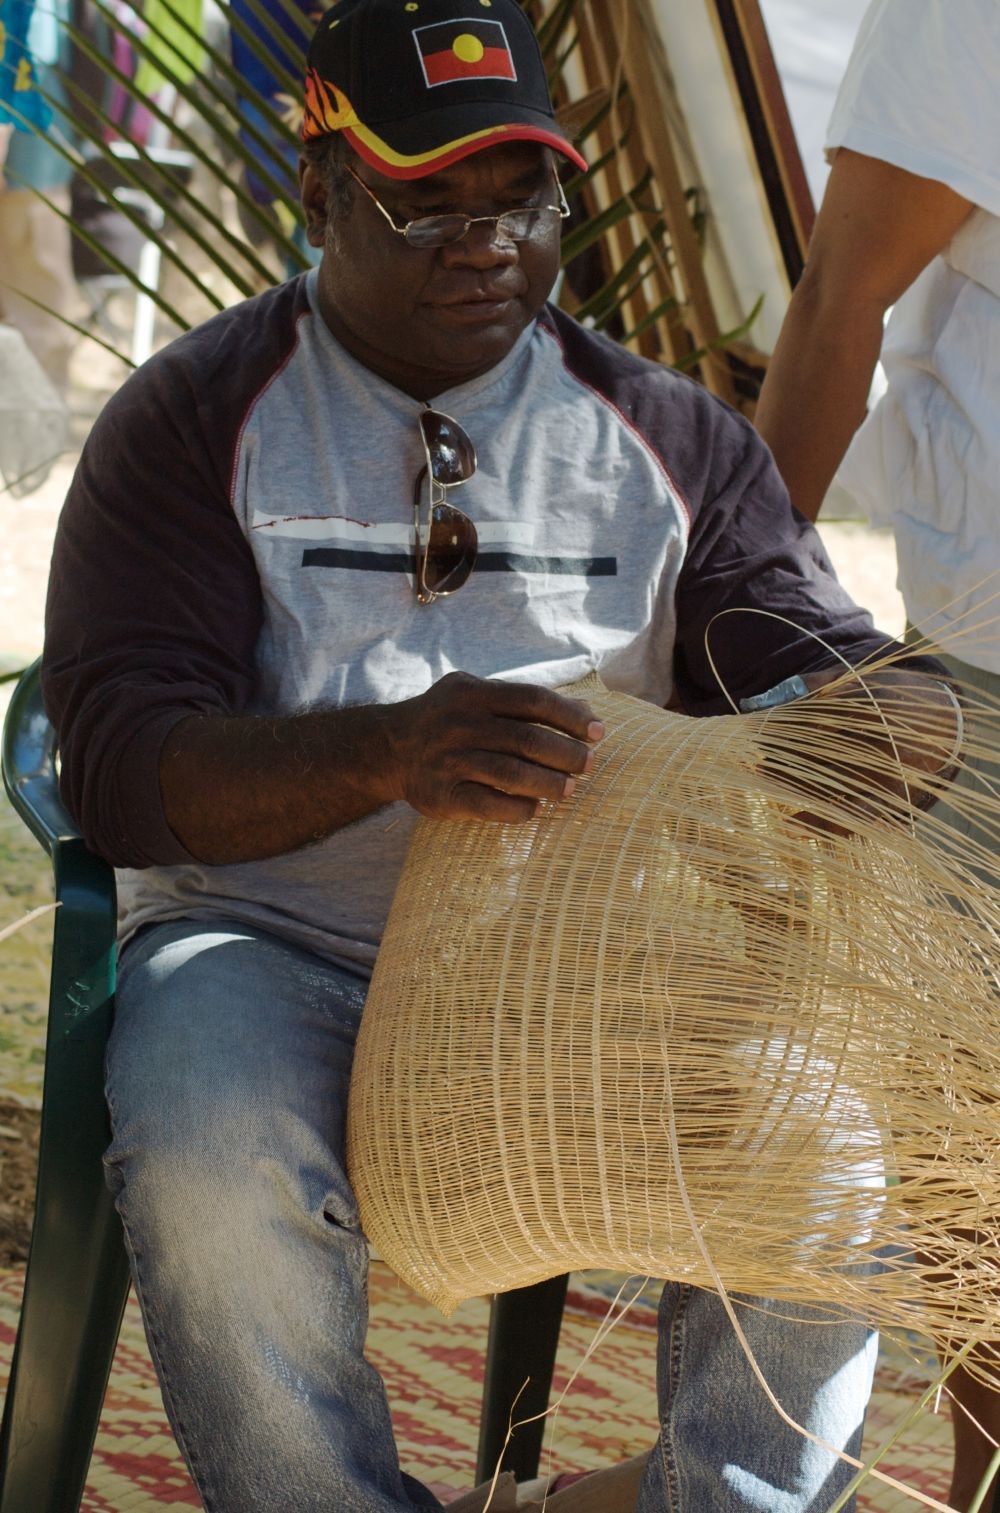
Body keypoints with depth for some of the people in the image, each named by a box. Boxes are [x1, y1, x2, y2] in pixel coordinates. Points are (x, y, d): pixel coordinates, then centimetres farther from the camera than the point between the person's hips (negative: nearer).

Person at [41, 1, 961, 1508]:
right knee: (213, 1172, -34)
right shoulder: (194, 421, 1)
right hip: (274, 943, -2)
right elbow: (122, 768, -9)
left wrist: (898, 709, -21)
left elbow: (808, 650, 7)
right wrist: (389, 751, -30)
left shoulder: (669, 434, 12)